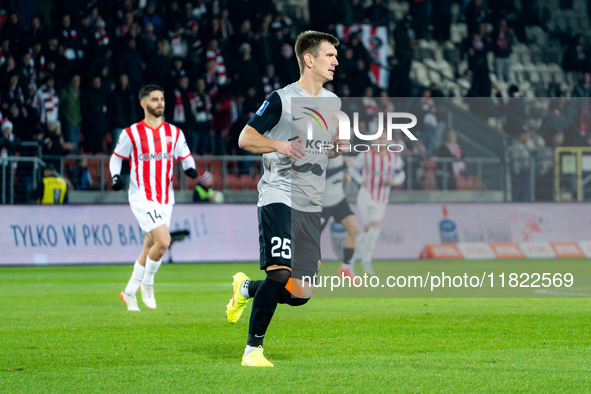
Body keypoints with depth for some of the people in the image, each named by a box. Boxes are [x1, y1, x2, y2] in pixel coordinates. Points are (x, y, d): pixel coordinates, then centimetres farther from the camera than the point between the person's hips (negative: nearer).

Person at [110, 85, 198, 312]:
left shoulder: (174, 133, 8)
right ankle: (147, 283, 2)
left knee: (149, 249, 10)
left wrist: (190, 169, -10)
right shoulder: (132, 133, -3)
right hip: (142, 197, -5)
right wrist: (116, 176, -11)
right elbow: (116, 157, 7)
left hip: (165, 199, 5)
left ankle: (129, 292, 25)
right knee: (163, 241, -20)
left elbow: (185, 157, 13)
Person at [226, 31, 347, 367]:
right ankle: (253, 350, -10)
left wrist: (341, 148, 2)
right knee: (281, 273, -21)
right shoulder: (282, 99, -6)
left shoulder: (333, 103, 14)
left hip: (311, 205, 7)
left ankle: (247, 289, 33)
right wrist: (280, 145, -22)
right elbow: (245, 138, -5)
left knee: (300, 294, 4)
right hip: (279, 197, -7)